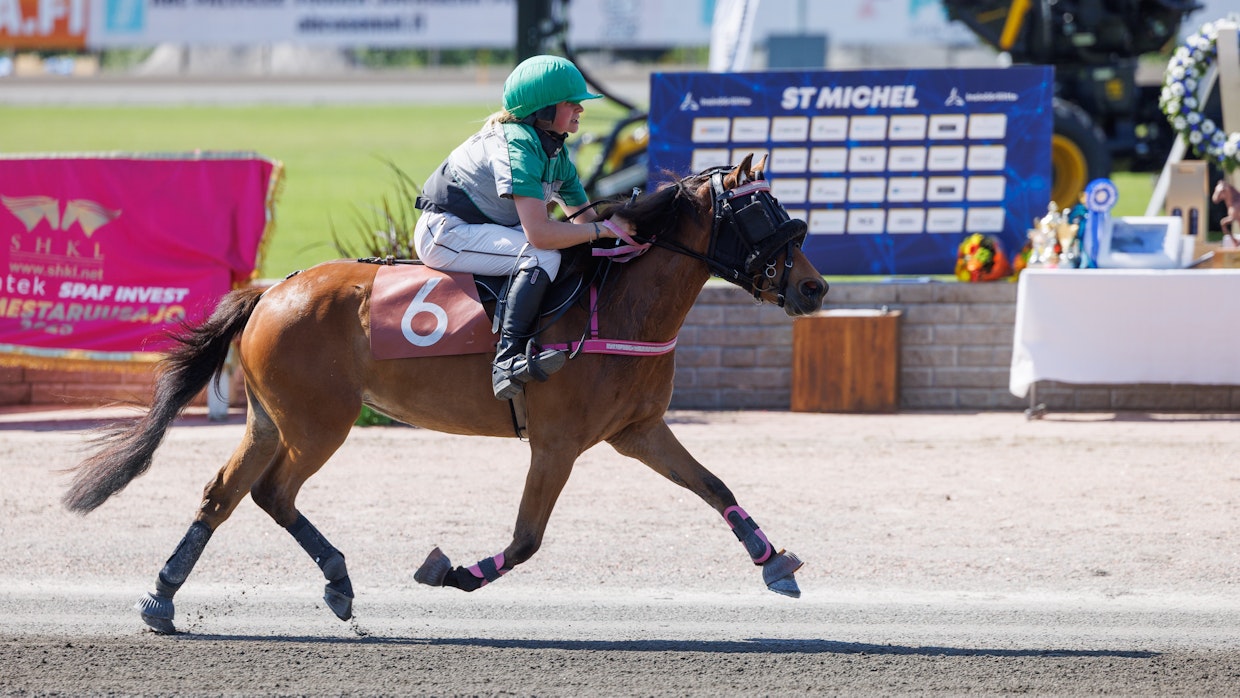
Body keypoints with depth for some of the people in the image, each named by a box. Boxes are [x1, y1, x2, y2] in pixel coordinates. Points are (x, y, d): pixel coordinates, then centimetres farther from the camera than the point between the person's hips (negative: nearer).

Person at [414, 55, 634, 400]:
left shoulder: (556, 153, 6)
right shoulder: (517, 144, -25)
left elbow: (584, 216, 13)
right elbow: (539, 233, -33)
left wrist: (628, 224, -7)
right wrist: (606, 229, -25)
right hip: (445, 234, -11)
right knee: (542, 255, -28)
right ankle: (508, 358, -33)